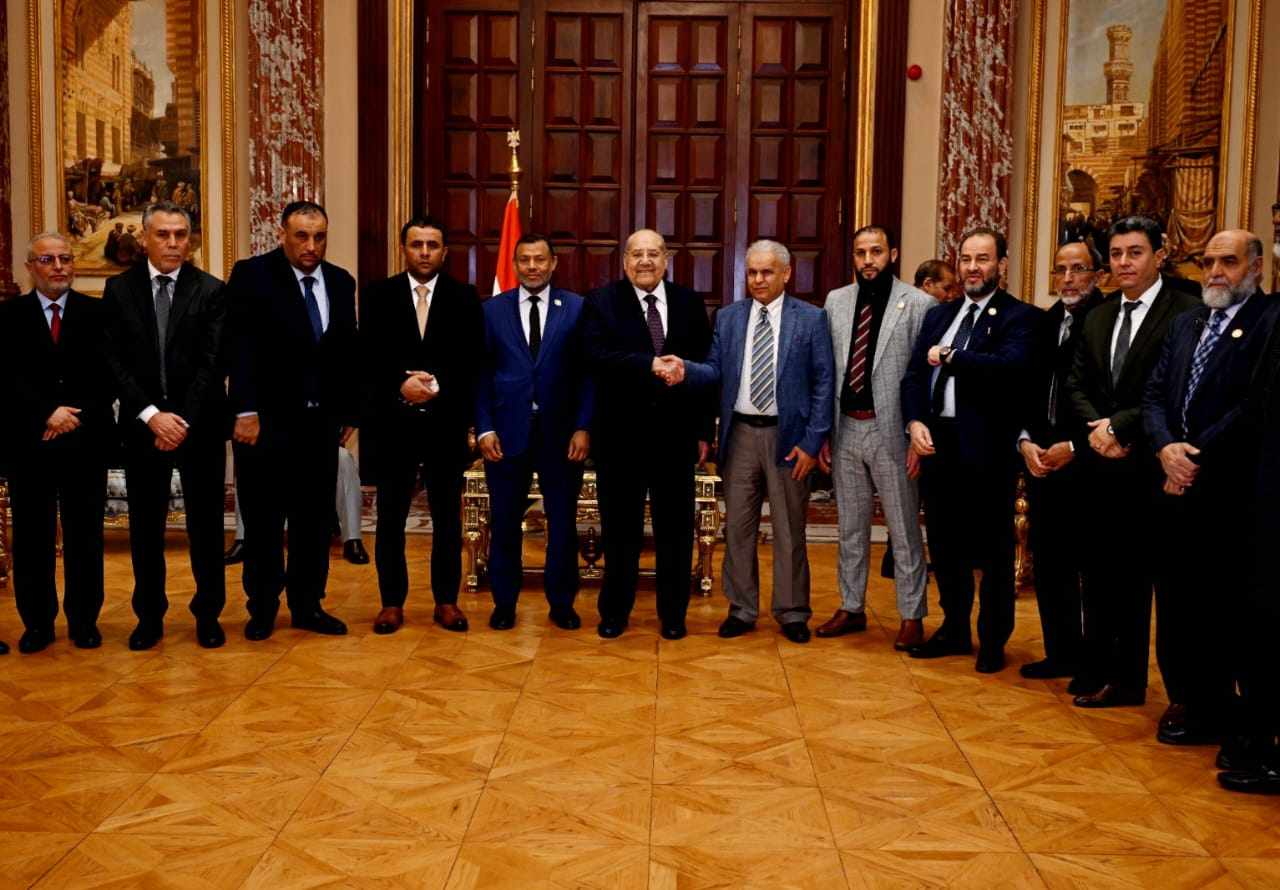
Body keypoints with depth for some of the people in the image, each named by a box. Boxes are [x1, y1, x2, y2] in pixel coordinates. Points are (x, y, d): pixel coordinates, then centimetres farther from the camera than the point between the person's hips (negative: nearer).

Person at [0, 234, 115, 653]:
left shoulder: (98, 313, 5)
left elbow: (109, 375, 0)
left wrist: (76, 417, -11)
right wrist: (48, 413, -15)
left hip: (86, 441, 0)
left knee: (85, 536, 6)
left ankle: (84, 620, 17)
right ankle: (37, 622, 18)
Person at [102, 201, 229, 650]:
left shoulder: (211, 291, -2)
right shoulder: (118, 289, 3)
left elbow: (213, 363, -8)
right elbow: (116, 361, -3)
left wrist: (184, 419, -16)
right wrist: (151, 415, -14)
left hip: (199, 424, -1)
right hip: (141, 423, 1)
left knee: (206, 523, 7)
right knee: (145, 525, 9)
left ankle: (208, 614, 19)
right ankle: (150, 616, 22)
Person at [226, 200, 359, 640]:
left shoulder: (341, 282, 8)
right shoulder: (251, 275, -6)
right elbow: (240, 348, -11)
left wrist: (349, 410, 11)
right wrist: (245, 411, -17)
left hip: (320, 421, 4)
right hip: (266, 420, -4)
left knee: (314, 518, 10)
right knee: (263, 521, 7)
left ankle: (307, 604, 22)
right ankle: (262, 606, 21)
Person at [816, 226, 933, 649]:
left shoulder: (919, 304, -6)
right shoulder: (836, 301, 7)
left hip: (892, 431, -4)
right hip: (845, 428, 4)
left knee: (904, 529, 6)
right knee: (851, 526, 15)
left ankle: (911, 615, 18)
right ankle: (851, 607, 28)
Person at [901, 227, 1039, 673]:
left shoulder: (1019, 316, -5)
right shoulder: (938, 315, 14)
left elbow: (1012, 365, -24)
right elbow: (914, 375, 10)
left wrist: (949, 356, -14)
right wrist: (915, 422, -7)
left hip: (986, 446, -6)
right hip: (936, 442, 6)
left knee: (992, 548, 6)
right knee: (944, 544, 15)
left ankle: (993, 640, 19)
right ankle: (954, 629, 31)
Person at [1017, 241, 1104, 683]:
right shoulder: (1045, 323, 13)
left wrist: (1073, 447, -14)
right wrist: (1026, 442, 1)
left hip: (1086, 460, -7)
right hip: (1041, 458, 7)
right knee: (1048, 560, 11)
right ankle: (1061, 653, 22)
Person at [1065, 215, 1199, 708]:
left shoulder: (1186, 312, -9)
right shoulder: (1098, 316, 14)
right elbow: (1076, 384, 11)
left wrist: (1120, 426, -15)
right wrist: (1095, 427, -6)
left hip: (1145, 465, -6)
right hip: (1098, 462, 6)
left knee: (1135, 574, 4)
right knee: (1098, 571, 13)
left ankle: (1126, 679, 15)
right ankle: (1096, 668, 24)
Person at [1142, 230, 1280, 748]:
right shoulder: (1185, 324, 15)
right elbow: (1155, 393, 10)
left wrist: (1196, 457, -14)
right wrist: (1166, 448, -8)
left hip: (1230, 492, -7)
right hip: (1177, 488, 7)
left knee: (1223, 606, 2)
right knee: (1175, 602, 12)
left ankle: (1214, 713, 16)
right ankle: (1187, 700, 27)